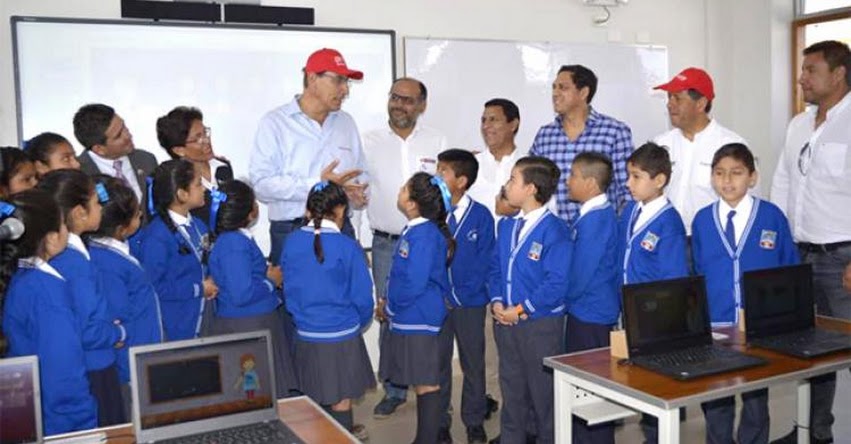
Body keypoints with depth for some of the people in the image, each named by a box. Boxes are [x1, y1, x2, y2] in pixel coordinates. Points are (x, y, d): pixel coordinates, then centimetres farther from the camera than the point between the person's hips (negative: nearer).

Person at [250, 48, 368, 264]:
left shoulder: (346, 122, 15)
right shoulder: (275, 122, -2)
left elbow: (360, 174, 19)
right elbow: (262, 183, -12)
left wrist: (359, 195, -4)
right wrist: (318, 184, -15)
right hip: (291, 232, -4)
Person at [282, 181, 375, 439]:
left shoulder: (291, 243, -5)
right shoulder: (348, 247, -15)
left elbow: (289, 288, 4)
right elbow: (362, 296, -11)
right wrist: (361, 322, 9)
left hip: (306, 334, 4)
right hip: (342, 335, -4)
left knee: (314, 395, 19)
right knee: (341, 397, 11)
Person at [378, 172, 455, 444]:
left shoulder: (424, 235, -19)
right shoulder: (416, 230, 10)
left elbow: (413, 284, -23)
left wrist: (390, 308, -9)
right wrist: (389, 304, 9)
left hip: (418, 322, -10)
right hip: (409, 319, 10)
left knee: (426, 384, 1)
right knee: (422, 384, 17)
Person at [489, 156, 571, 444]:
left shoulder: (553, 229, -16)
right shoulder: (506, 226, 8)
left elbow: (557, 283, -21)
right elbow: (495, 268, 12)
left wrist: (522, 309, -18)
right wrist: (497, 302, -4)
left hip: (541, 324, -7)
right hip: (505, 322, 7)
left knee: (543, 391, 8)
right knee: (511, 388, 19)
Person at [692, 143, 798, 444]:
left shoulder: (772, 217, -4)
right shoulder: (702, 220, 1)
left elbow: (790, 271, 2)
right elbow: (698, 274, 8)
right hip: (714, 326, 1)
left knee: (755, 400, 14)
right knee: (714, 403, 11)